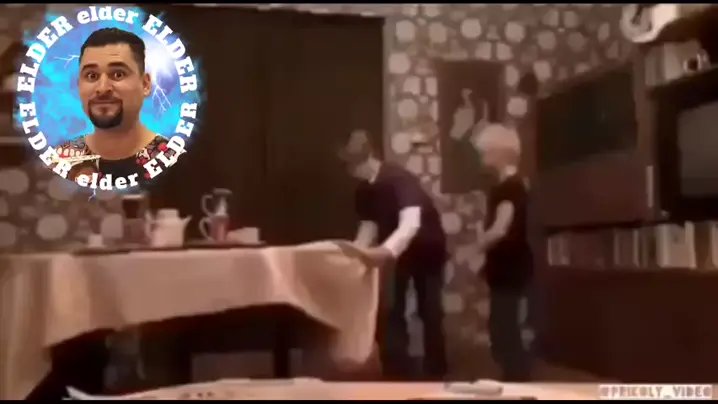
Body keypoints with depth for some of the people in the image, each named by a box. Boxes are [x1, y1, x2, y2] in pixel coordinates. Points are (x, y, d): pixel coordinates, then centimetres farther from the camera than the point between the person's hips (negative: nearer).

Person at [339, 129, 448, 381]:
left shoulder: (400, 179, -31)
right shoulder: (364, 190, -9)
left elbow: (411, 222, -44)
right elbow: (369, 225, -1)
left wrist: (386, 250, -59)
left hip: (428, 249, -6)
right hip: (396, 252, 6)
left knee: (430, 312, 3)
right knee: (389, 312, 0)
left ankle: (436, 374, 18)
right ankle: (398, 373, 10)